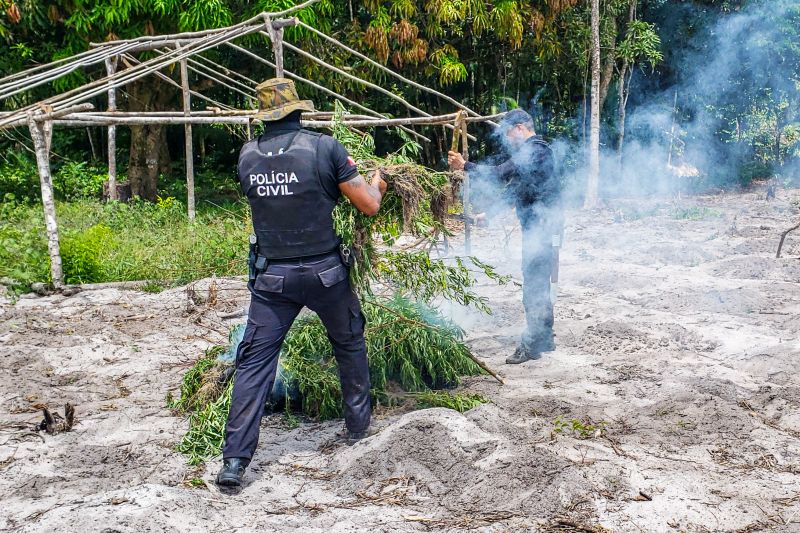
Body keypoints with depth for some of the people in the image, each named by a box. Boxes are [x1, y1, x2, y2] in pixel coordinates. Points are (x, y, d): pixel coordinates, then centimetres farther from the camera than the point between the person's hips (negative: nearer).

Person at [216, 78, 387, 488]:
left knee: (255, 360, 5)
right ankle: (358, 426, 34)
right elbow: (369, 206, -6)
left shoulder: (247, 156, 0)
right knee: (350, 345, 22)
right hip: (324, 272, -1)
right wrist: (376, 184, 18)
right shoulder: (325, 148, -10)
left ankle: (234, 460, -1)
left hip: (271, 276, 2)